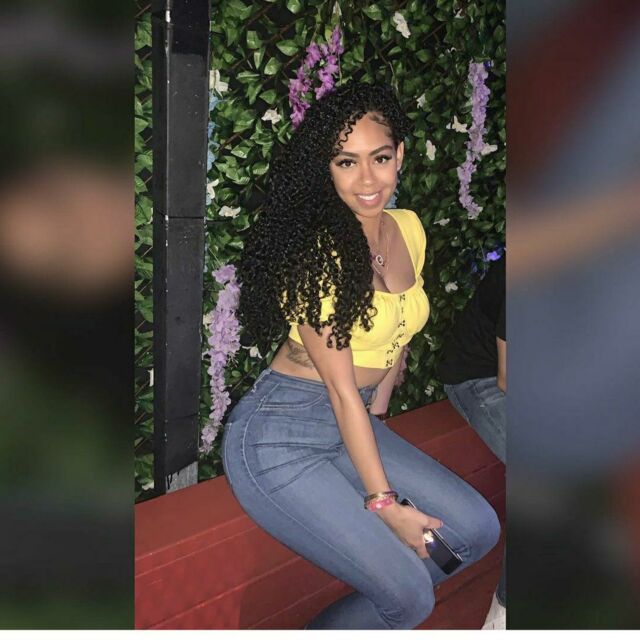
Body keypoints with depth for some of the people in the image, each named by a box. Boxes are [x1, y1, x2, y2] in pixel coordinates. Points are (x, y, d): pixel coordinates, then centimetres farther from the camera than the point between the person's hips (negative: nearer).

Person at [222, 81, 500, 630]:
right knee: (410, 595, -11)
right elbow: (340, 386, -19)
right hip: (280, 439, -8)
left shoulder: (409, 229, 3)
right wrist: (383, 502, -16)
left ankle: (382, 606, 23)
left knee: (477, 529, 2)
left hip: (355, 425, 8)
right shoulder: (316, 250, -21)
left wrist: (377, 410, 17)